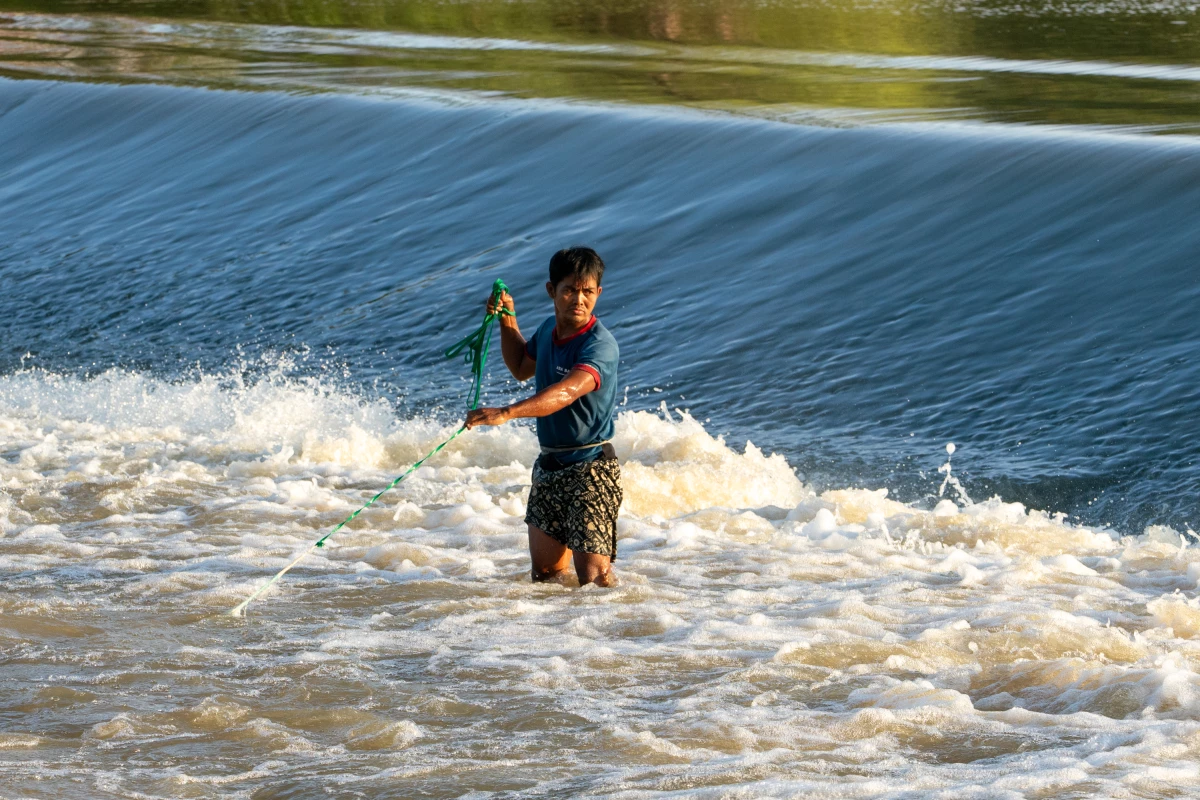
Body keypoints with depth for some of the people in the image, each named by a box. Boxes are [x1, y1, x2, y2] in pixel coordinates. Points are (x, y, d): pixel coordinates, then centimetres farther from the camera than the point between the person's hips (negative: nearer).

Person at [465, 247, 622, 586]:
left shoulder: (600, 345, -20)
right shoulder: (550, 329, 6)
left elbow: (567, 392, -38)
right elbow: (522, 368, 28)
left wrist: (506, 413, -50)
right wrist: (508, 322, 12)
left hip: (590, 470, -8)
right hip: (549, 466, 8)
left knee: (593, 577, -10)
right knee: (544, 574, 14)